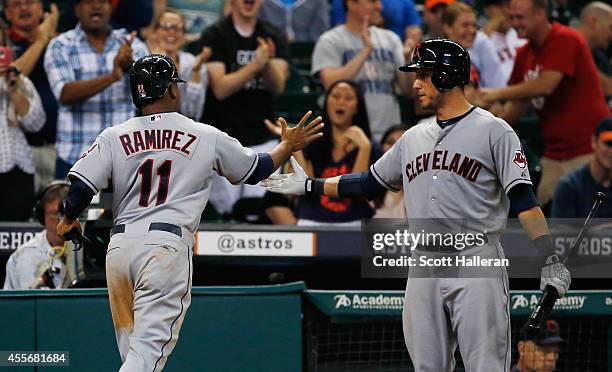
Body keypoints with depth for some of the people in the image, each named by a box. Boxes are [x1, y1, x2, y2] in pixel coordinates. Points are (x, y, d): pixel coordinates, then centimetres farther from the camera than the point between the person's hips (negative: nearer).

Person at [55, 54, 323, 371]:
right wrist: (288, 146, 37)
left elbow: (80, 187, -1)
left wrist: (69, 220, 19)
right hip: (167, 246, -3)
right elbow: (256, 169, 20)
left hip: (119, 245, 3)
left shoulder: (113, 137, 7)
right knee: (150, 345, -10)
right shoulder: (206, 137, 6)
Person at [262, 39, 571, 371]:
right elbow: (369, 184, 26)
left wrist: (549, 259, -16)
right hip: (422, 269, 6)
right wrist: (310, 186, 24)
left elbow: (523, 199, -8)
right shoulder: (414, 138, 17)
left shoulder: (493, 131, -2)